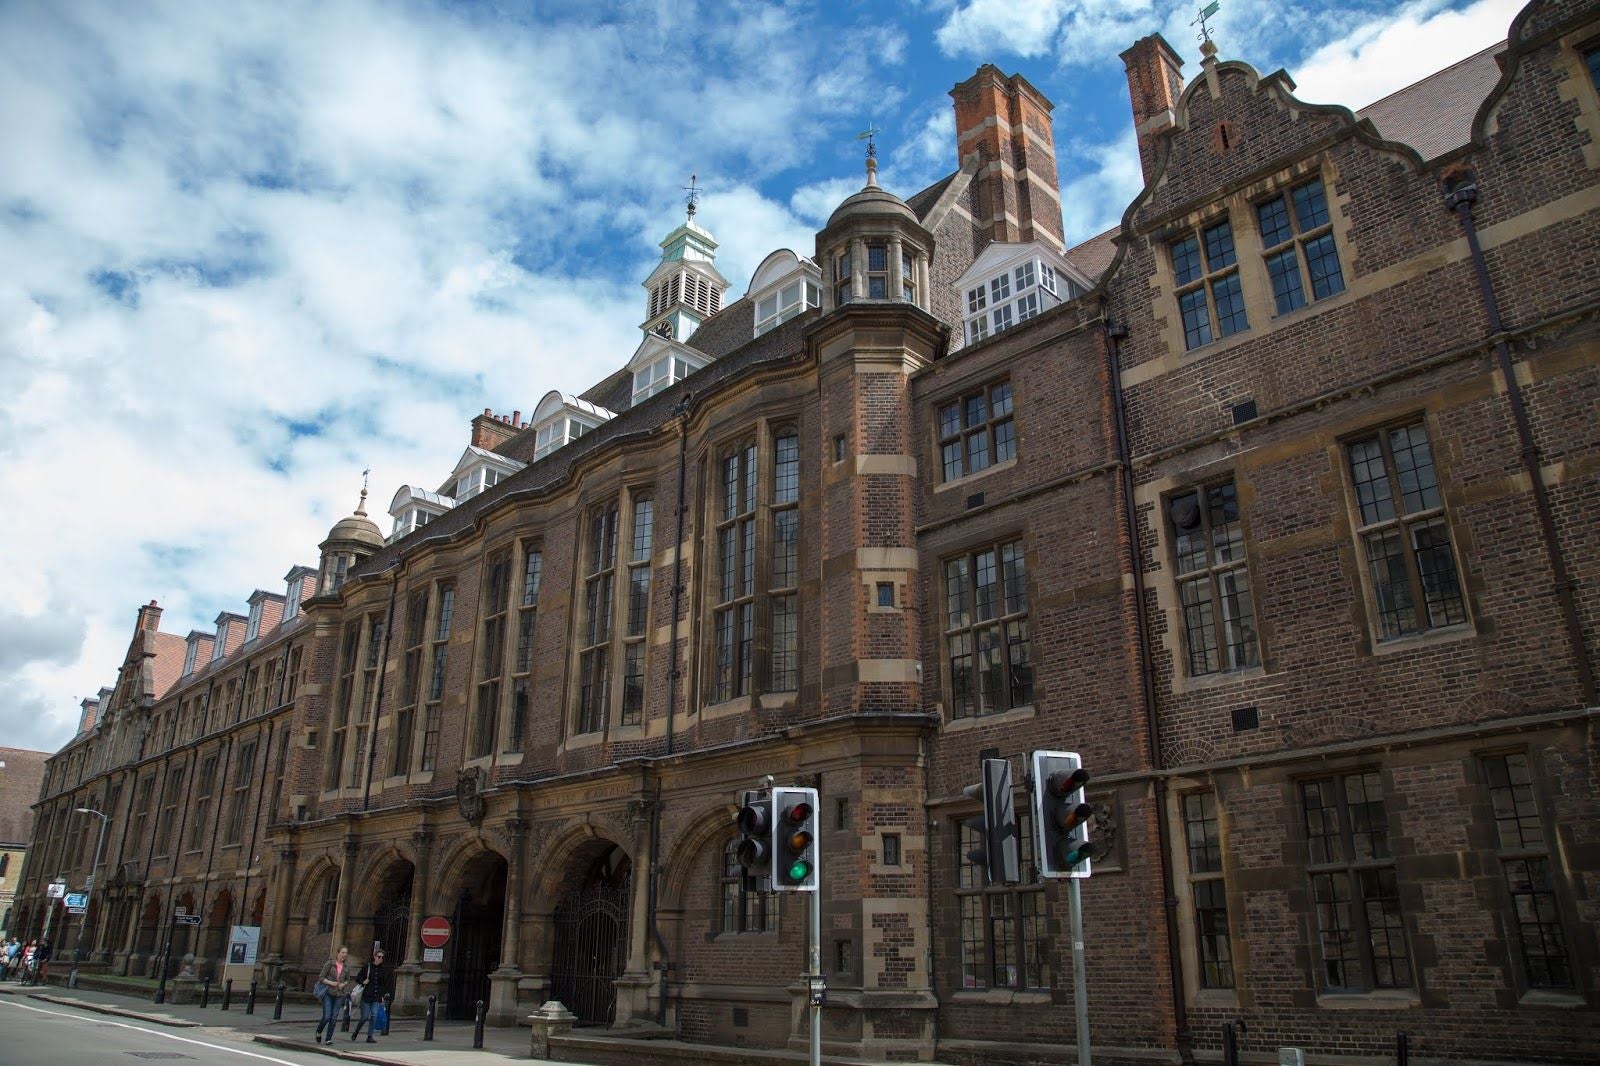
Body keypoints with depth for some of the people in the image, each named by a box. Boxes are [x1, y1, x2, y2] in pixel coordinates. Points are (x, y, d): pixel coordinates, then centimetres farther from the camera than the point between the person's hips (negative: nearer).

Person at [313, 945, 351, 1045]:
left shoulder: (346, 966, 5)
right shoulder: (330, 963, -6)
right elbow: (321, 977, -4)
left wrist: (343, 984, -5)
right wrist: (331, 983, -17)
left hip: (339, 995, 3)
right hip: (328, 993, -3)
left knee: (334, 1017, 0)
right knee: (327, 1016, -6)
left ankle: (328, 1039, 10)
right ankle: (318, 1032, 23)